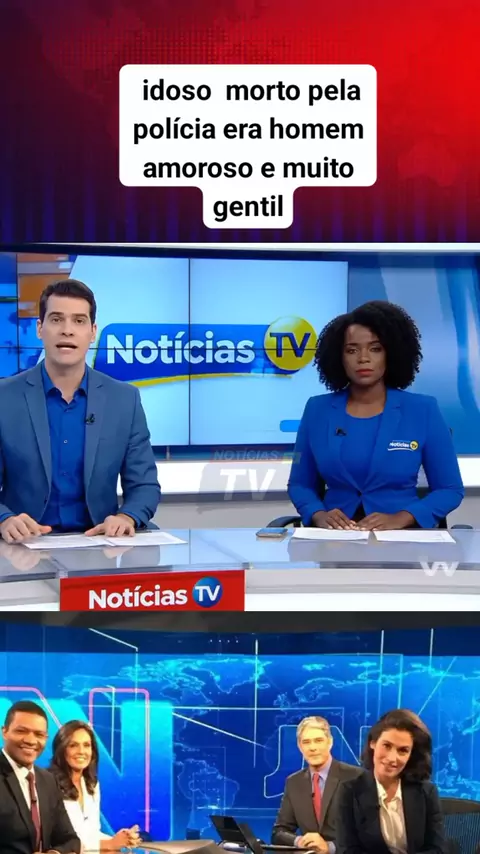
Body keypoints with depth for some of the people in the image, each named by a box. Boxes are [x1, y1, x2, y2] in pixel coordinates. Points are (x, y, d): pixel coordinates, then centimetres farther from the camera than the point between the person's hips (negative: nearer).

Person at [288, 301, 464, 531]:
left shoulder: (423, 410, 1)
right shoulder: (317, 410, 6)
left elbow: (450, 489, 3)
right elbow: (300, 484, 12)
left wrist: (400, 519, -13)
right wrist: (319, 516, -9)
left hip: (402, 537, -1)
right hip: (335, 537, 1)